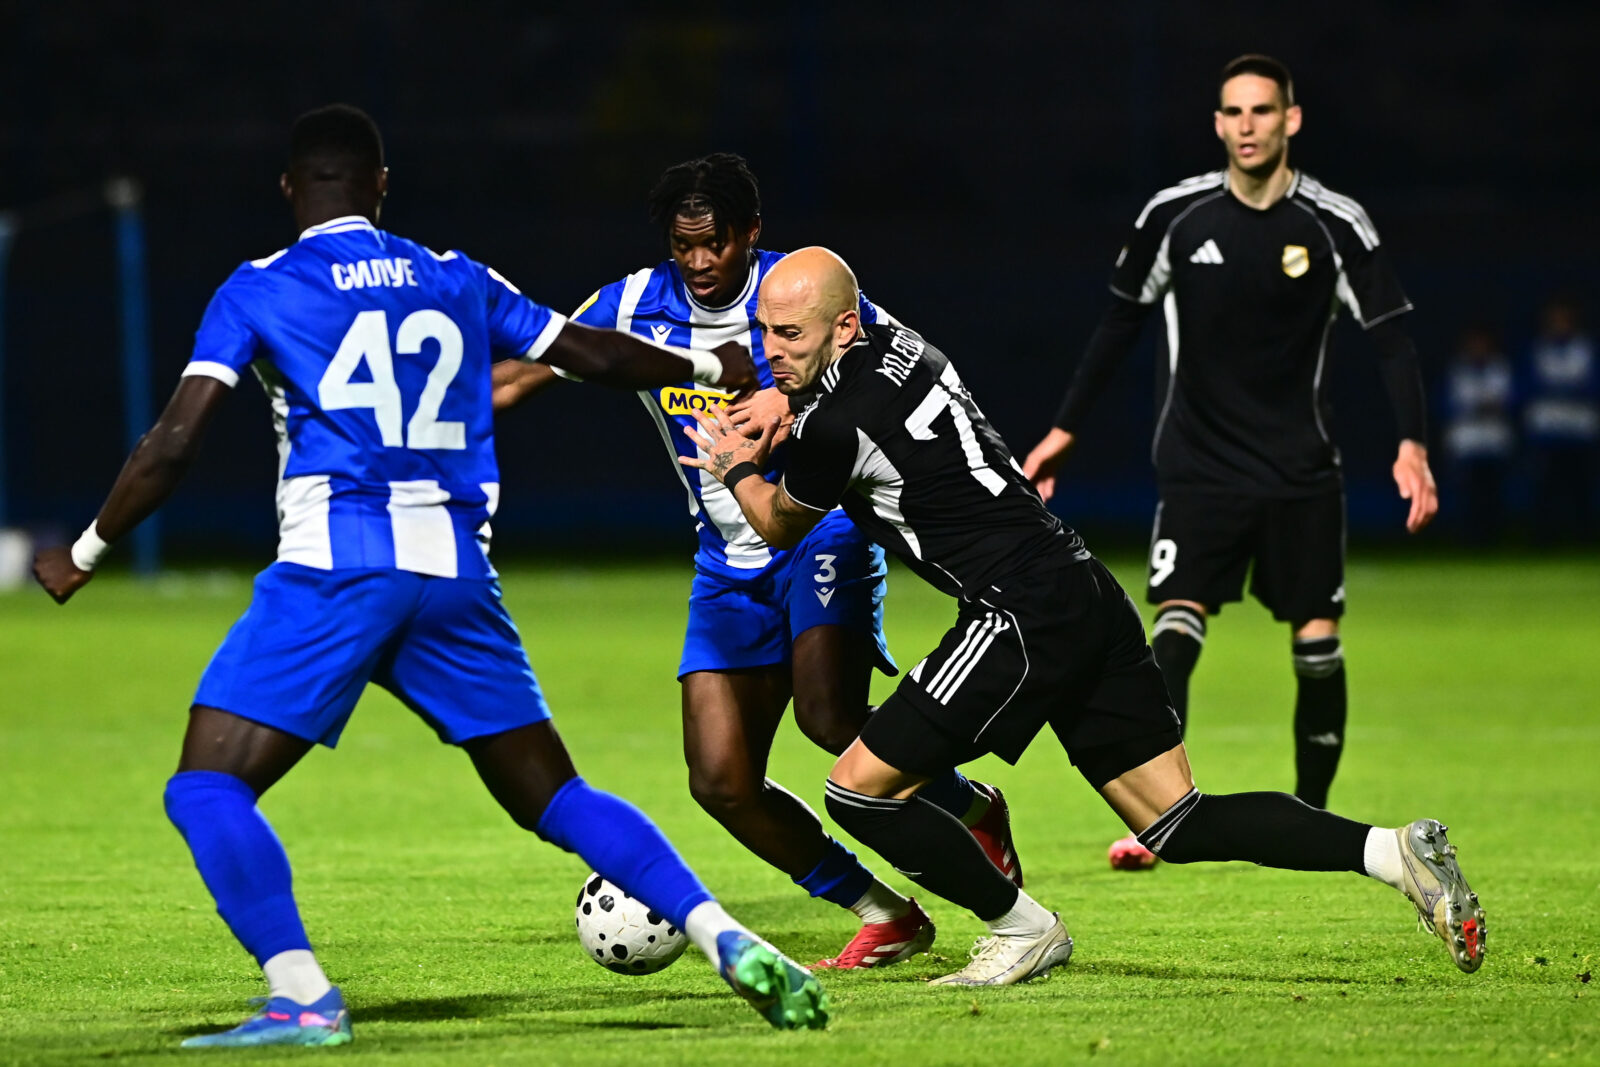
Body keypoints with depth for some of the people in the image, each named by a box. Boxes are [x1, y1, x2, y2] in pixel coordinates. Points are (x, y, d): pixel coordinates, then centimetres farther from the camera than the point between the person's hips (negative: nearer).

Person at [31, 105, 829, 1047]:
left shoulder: (258, 291, 6)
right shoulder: (456, 281, 17)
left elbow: (175, 441, -1)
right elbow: (595, 354, 26)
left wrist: (86, 555, 11)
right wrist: (711, 367, 44)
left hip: (331, 566, -5)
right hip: (455, 571, 5)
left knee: (206, 788, -3)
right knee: (551, 795, 14)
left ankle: (304, 998, -21)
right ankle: (727, 940, 0)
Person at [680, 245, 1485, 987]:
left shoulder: (839, 426, -14)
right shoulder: (894, 344, 11)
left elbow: (780, 525, 7)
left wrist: (737, 468, 25)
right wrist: (762, 432, 22)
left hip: (1023, 620, -10)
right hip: (1088, 599, 10)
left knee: (859, 790, -3)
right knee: (1175, 824, 10)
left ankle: (1024, 931, 9)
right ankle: (1394, 852, -2)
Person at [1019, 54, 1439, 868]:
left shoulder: (1337, 226, -5)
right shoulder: (1174, 216, -2)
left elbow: (1391, 337, -2)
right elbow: (1120, 325, 11)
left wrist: (1412, 446, -15)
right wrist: (1064, 431, 11)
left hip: (1300, 471, 0)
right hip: (1198, 463, 0)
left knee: (1317, 642, 1)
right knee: (1175, 625, -17)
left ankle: (1311, 819, 19)